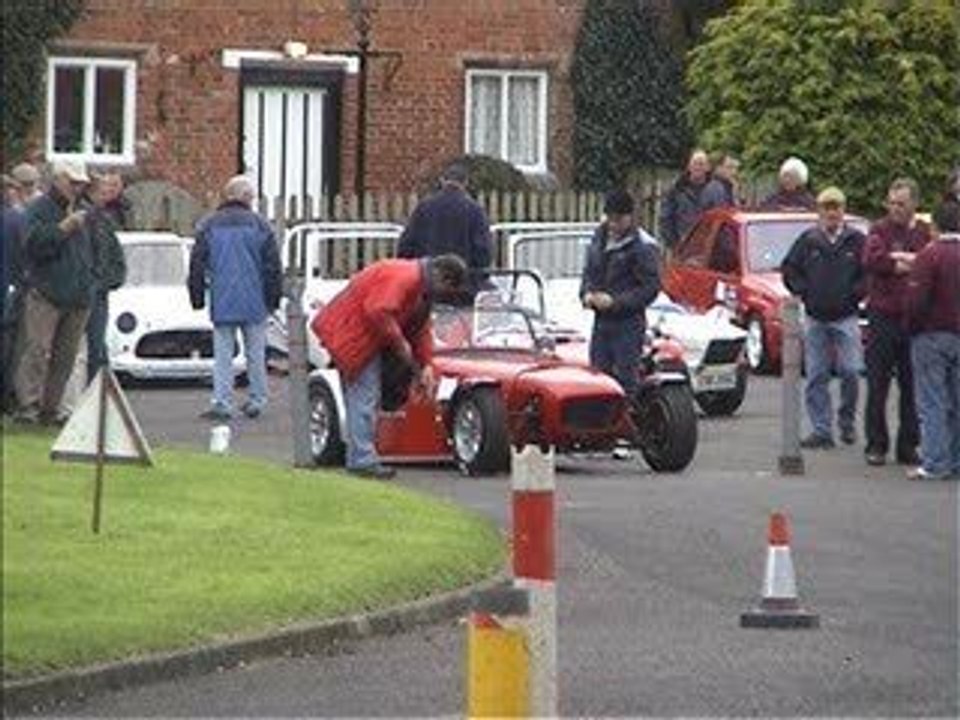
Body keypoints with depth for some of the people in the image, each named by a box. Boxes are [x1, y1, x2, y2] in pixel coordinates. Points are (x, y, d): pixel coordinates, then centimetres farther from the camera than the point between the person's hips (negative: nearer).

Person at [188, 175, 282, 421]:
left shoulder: (209, 226, 2)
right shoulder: (259, 225, -2)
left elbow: (197, 265, 4)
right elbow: (272, 265, 0)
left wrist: (197, 297, 12)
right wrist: (274, 297, 8)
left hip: (222, 302, 0)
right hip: (254, 303, 0)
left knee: (223, 354, 2)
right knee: (255, 353, 10)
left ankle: (222, 402, -6)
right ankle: (257, 401, 14)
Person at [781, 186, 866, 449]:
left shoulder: (856, 240, 2)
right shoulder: (808, 240, 5)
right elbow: (789, 269, 12)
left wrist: (855, 293, -7)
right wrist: (803, 292, 1)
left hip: (845, 317, -2)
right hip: (815, 318, 2)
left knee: (850, 371, -10)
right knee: (816, 377, 2)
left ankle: (847, 421, 12)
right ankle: (821, 430, 5)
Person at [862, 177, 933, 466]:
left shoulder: (926, 233, 7)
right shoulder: (880, 230, 3)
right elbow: (871, 259, -15)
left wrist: (899, 259, -13)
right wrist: (909, 264, -13)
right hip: (883, 315, -1)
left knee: (912, 386, 6)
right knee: (878, 386, 1)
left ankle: (908, 445, 13)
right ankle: (876, 445, 8)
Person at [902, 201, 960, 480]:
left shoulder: (930, 255, -12)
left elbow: (916, 300, -17)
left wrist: (913, 328, -2)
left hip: (932, 335, -5)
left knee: (932, 404, -3)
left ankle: (934, 463, -6)